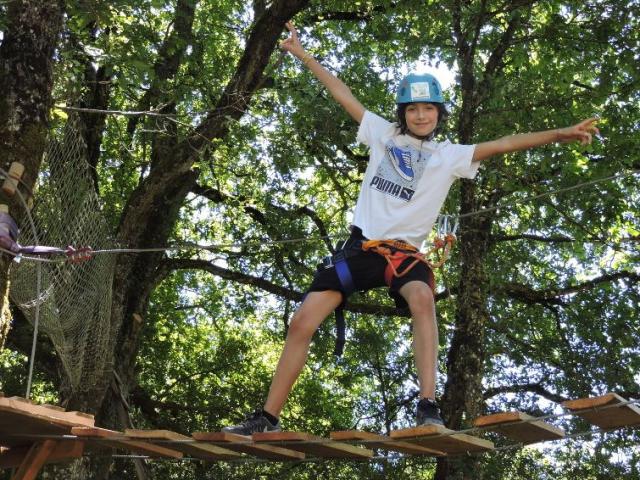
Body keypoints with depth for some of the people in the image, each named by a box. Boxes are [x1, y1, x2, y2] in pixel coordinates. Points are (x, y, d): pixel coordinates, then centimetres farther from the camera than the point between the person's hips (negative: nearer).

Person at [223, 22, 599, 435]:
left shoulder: (451, 155, 8)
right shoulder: (384, 134, 14)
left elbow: (503, 144, -1)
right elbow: (343, 94, 17)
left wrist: (560, 134, -9)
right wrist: (303, 55, 21)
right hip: (362, 244, 2)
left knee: (422, 297, -37)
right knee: (303, 322, -7)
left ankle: (428, 409, -38)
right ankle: (267, 419, 2)